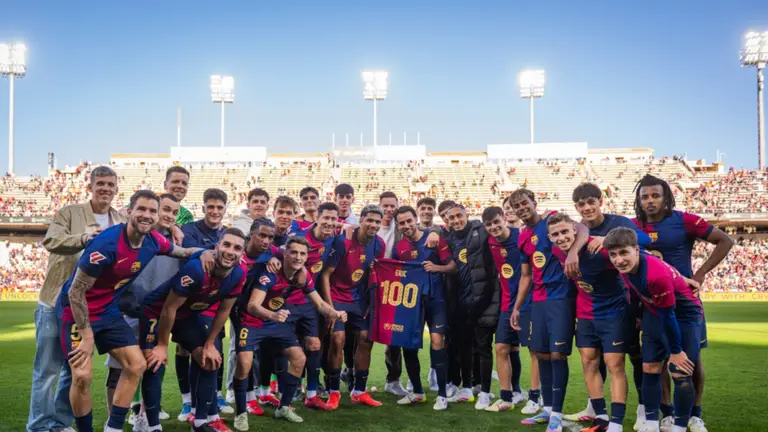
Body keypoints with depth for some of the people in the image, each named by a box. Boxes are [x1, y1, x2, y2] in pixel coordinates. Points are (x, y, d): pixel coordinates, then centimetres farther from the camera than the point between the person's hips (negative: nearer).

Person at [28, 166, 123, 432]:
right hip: (57, 303, -4)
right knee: (48, 368, 3)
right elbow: (51, 240, -22)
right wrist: (83, 238, -39)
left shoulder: (121, 223, 8)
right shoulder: (69, 213, -5)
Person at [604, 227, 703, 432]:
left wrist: (676, 351, -17)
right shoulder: (626, 266, -16)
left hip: (684, 316, -7)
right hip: (655, 314, 8)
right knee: (649, 369, 8)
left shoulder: (657, 275, -39)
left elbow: (668, 316, -28)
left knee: (680, 374, -10)